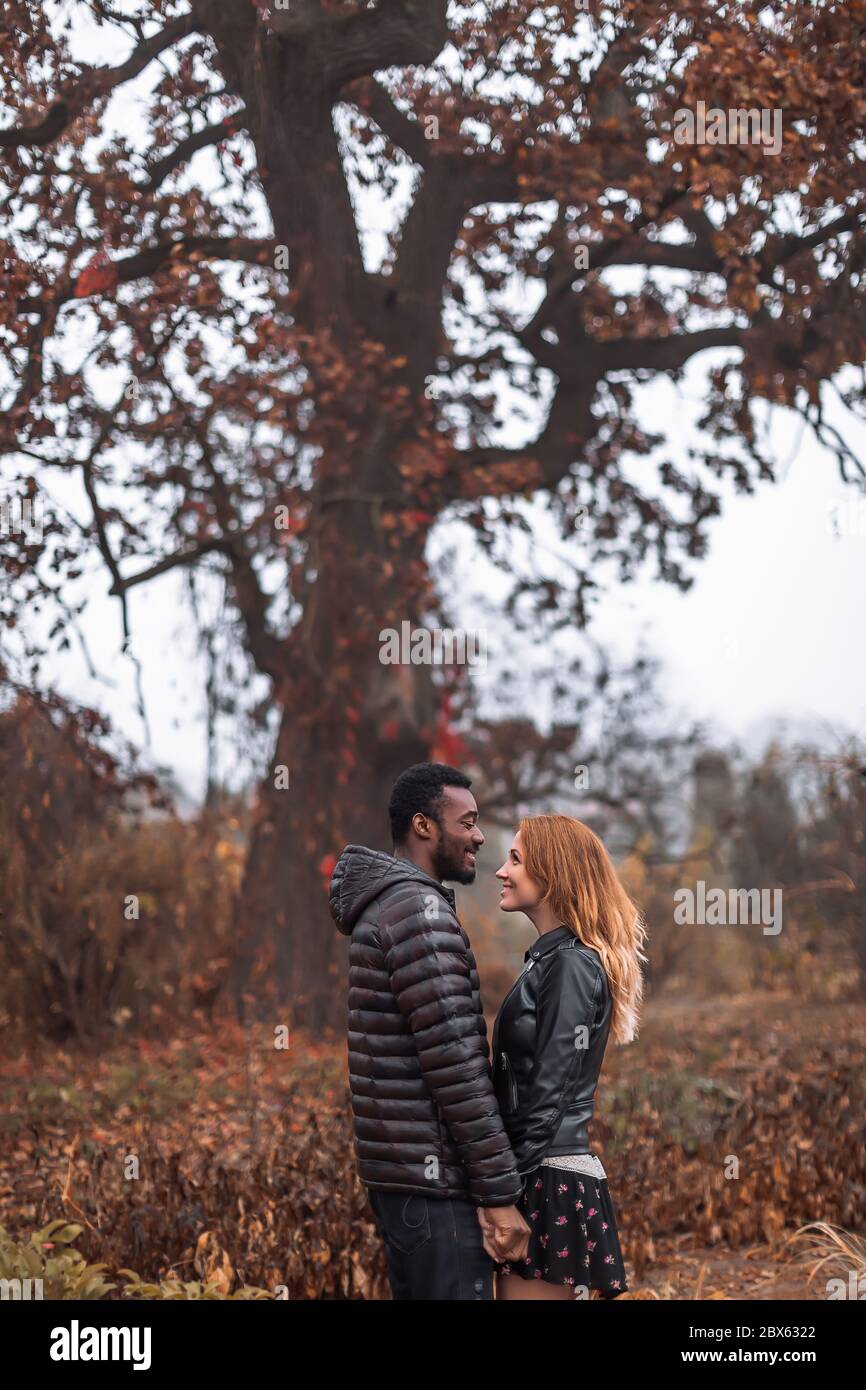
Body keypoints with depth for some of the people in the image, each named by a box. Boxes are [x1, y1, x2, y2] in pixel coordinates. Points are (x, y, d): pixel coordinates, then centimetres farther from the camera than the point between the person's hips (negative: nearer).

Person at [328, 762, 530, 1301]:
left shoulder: (383, 908, 17)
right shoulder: (420, 911, -15)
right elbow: (456, 1065, -20)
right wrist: (499, 1193, -19)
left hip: (401, 1171, 10)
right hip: (435, 1176, -10)